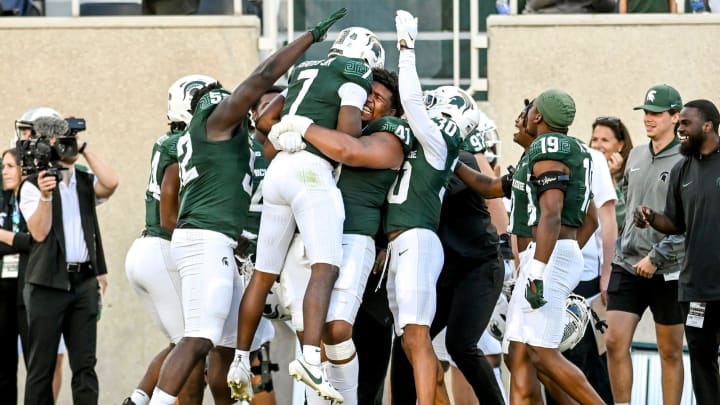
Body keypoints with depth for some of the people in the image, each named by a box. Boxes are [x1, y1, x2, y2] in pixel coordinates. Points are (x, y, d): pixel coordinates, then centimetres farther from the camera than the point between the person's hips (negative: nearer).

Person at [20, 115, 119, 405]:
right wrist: (45, 196, -23)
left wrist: (85, 150, -4)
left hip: (84, 281, 4)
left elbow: (110, 184, -9)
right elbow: (39, 232, -10)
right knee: (42, 364, -2)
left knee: (85, 364, 2)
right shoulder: (33, 186, 0)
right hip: (48, 283, -4)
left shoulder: (85, 183, 13)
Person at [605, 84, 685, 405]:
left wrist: (657, 257, -18)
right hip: (628, 264, 5)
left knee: (670, 351, 4)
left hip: (667, 270, -5)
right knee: (615, 342, -5)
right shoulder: (636, 156, 11)